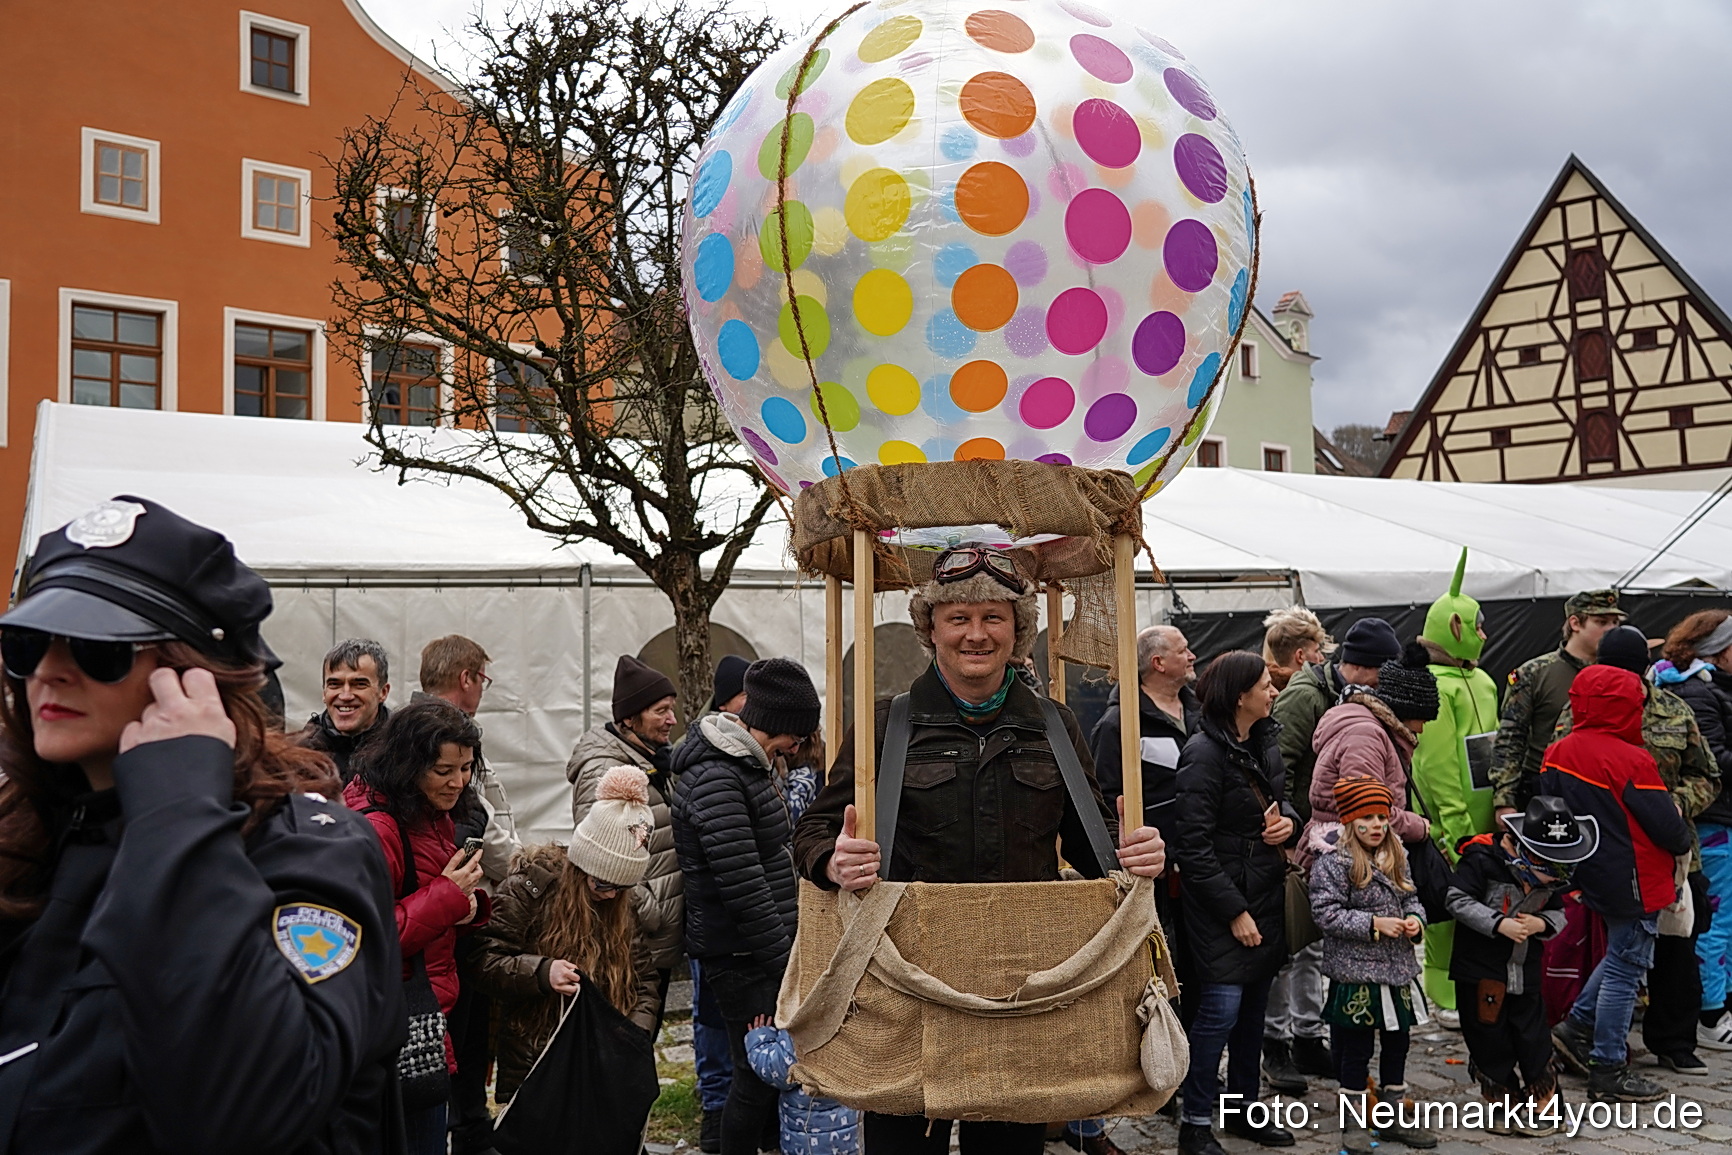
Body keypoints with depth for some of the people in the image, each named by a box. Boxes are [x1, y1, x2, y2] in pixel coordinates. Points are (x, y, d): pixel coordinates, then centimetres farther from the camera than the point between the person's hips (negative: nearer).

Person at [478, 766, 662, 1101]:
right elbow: (487, 963, -11)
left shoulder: (623, 907, 7)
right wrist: (542, 972, -28)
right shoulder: (528, 888, -8)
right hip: (532, 1064, -4)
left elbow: (645, 982, 10)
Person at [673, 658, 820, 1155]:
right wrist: (785, 961, -19)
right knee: (759, 1075, -3)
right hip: (741, 957, -9)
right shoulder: (715, 781, -20)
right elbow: (743, 887, -23)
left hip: (765, 947, 9)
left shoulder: (747, 764, 12)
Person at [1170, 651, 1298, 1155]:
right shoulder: (1204, 754, -17)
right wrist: (1234, 912, -16)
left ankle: (1243, 1108, 28)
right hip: (1220, 903, -8)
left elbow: (1281, 798, 22)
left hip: (1265, 893, 8)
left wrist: (1289, 820, -3)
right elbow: (1193, 846, -18)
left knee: (1255, 1004, 14)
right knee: (1221, 1006, -9)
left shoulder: (1263, 742, 7)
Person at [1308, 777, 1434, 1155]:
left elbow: (1410, 897, 19)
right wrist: (1374, 924, -21)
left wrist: (1415, 918, -3)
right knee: (1356, 1050, 3)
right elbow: (1326, 913, -19)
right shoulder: (1333, 862, -14)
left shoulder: (1396, 858, 8)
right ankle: (1353, 1123, 17)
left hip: (1398, 969, 7)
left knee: (1397, 1042, 16)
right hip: (1356, 973, -7)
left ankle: (1397, 1118, 30)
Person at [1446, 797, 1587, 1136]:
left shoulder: (1553, 874, 1)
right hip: (1480, 970, -4)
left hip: (1525, 971, 4)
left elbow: (1558, 913, 8)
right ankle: (1503, 1105, 24)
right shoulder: (1482, 859, -19)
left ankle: (1540, 1106, 25)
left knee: (1533, 1040, 8)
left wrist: (1541, 923, -14)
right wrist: (1500, 924, -26)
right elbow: (1458, 901, -20)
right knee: (1490, 1041, 6)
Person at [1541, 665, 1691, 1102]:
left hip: (1594, 877, 8)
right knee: (1625, 969, 2)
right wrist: (1683, 839, 5)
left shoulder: (1558, 754, 0)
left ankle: (1577, 1027, 24)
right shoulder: (1632, 761, -21)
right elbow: (1665, 826, -17)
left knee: (1620, 955, 25)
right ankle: (1609, 1071, 10)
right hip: (1632, 882, -8)